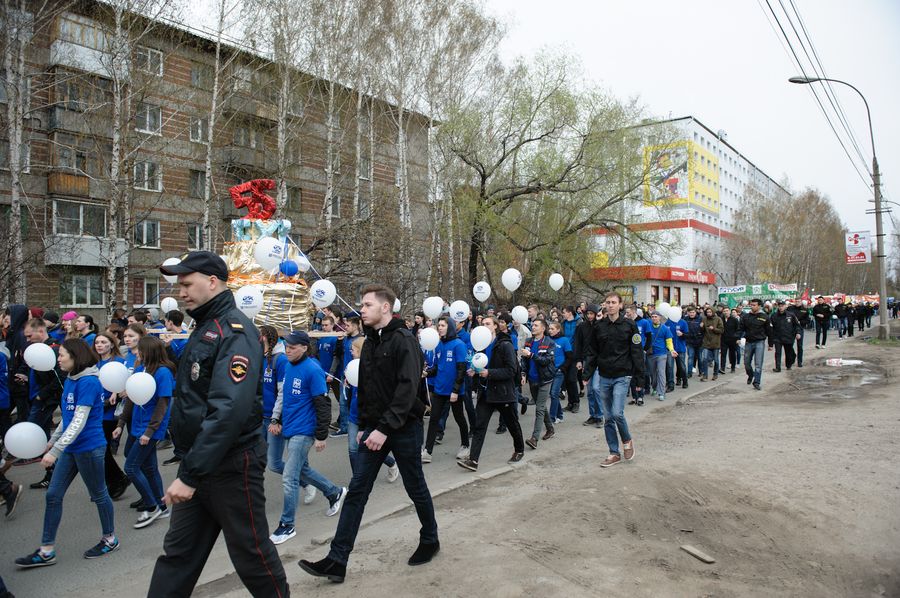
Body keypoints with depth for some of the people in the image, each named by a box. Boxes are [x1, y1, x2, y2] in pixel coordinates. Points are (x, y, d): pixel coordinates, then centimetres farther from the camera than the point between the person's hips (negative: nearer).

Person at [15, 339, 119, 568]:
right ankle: (46, 551, 19)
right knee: (53, 495, 9)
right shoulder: (70, 380, 7)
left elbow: (79, 421, -24)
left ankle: (110, 539, 26)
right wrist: (52, 440, 22)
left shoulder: (88, 382, -20)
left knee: (98, 494, 7)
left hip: (89, 447, -9)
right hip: (70, 447, 9)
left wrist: (55, 451, -26)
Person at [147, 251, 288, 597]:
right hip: (197, 463, 9)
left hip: (231, 465, -9)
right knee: (178, 553, 16)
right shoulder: (204, 328, 11)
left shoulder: (234, 331, -19)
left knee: (251, 553, 8)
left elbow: (229, 410, -29)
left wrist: (191, 474, -28)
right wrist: (188, 470, 13)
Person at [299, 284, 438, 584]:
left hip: (403, 427, -7)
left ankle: (430, 540, 33)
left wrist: (385, 428, -26)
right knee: (357, 490, 4)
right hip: (375, 428, 7)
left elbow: (407, 389, -23)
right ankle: (337, 561, 8)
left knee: (415, 488, 10)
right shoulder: (369, 342, 10)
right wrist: (363, 425, 12)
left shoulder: (404, 340, -15)